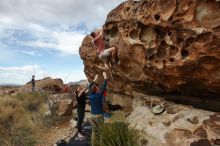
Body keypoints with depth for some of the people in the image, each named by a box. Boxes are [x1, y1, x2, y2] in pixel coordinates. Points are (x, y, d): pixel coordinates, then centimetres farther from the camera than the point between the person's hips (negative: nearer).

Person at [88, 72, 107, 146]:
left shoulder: (90, 95, -1)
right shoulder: (99, 95, -15)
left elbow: (90, 87, 15)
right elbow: (104, 86, -9)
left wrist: (95, 79, 24)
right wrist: (105, 77, 2)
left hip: (92, 116, 6)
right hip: (99, 116, -5)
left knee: (94, 132, 13)